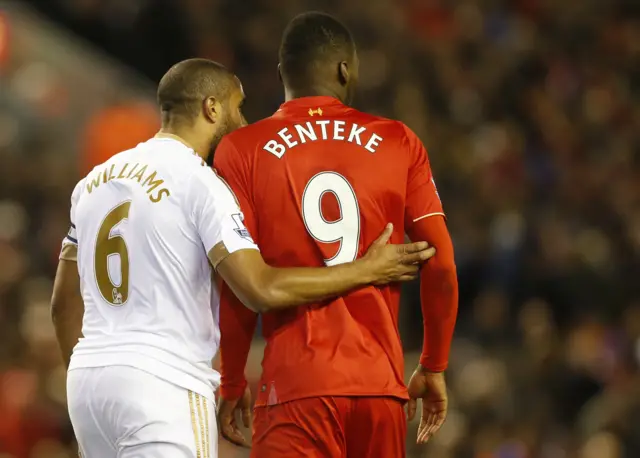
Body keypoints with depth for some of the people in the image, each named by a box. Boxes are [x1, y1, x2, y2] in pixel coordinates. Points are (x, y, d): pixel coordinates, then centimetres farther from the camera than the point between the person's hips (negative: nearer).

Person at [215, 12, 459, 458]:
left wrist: (233, 384, 6)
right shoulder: (398, 143, 6)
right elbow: (441, 266, 4)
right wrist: (434, 368, 15)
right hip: (382, 383, 3)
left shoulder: (243, 150, 0)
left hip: (297, 387, -3)